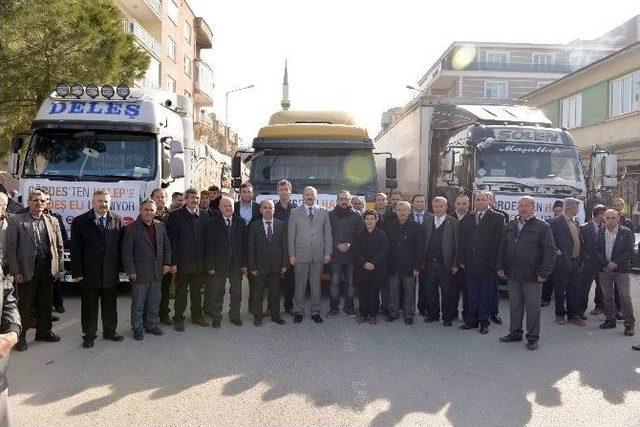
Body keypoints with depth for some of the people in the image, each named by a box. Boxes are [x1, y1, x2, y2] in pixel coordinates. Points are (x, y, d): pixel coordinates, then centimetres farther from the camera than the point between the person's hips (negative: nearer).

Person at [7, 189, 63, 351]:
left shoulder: (52, 221, 9)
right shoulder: (17, 220, -2)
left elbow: (59, 246, 11)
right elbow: (11, 248, -6)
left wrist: (59, 267, 4)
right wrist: (15, 271, -11)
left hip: (48, 270, 4)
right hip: (27, 270, -4)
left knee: (45, 303, 14)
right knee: (25, 305, 5)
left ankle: (43, 331, 29)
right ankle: (20, 336, 18)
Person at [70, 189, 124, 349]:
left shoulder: (117, 221, 4)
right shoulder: (80, 221, -2)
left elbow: (121, 246, 5)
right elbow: (75, 249, -4)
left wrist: (121, 267, -1)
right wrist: (77, 272, -9)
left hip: (111, 273, 2)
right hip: (89, 274, -2)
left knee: (110, 304, 14)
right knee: (89, 306, 8)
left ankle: (110, 331, 29)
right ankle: (89, 335, 21)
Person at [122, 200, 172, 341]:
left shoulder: (161, 226, 6)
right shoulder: (131, 228, -8)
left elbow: (167, 247, 13)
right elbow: (127, 252, -9)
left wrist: (167, 263, 5)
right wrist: (131, 271, -12)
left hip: (157, 272, 5)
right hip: (140, 273, -4)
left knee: (154, 302, 14)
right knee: (138, 304, 6)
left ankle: (152, 325, 29)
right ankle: (137, 328, 19)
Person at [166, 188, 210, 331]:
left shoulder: (204, 215, 7)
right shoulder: (176, 215, -5)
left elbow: (207, 238, 8)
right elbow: (172, 240, -8)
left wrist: (208, 260, 4)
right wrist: (173, 262, -13)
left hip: (200, 262, 4)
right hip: (183, 261, -4)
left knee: (197, 291, 15)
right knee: (181, 292, 5)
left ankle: (197, 316, 28)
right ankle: (178, 319, 16)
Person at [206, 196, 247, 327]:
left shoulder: (240, 222, 5)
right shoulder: (213, 224, -1)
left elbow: (244, 243, 4)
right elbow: (210, 246, -4)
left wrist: (245, 263, -1)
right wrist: (211, 266, -9)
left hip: (237, 264, 2)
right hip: (219, 264, -2)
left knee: (236, 292, 11)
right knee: (217, 292, 6)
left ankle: (235, 316, 26)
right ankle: (216, 318, 19)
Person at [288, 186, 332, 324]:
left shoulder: (323, 212, 9)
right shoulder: (295, 213, 4)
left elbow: (328, 233, 8)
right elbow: (291, 235, 3)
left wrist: (328, 252, 1)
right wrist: (292, 254, -3)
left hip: (318, 254, 1)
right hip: (301, 254, -1)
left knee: (316, 285, 8)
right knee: (300, 285, 3)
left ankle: (315, 312, 18)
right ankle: (298, 311, 15)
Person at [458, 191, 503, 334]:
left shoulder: (497, 218, -2)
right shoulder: (467, 218, 11)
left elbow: (499, 241, -7)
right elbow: (462, 241, 10)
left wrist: (493, 262, -12)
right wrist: (462, 260, 3)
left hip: (487, 264, -3)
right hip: (470, 265, 4)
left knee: (486, 295, 6)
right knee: (472, 295, 11)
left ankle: (484, 322, 17)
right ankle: (472, 320, 21)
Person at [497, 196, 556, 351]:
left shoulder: (542, 227, -3)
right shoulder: (510, 226, 12)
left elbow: (550, 251, -6)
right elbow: (502, 248, 16)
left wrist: (543, 273, -12)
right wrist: (500, 267, 8)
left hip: (532, 276, -4)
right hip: (512, 274, 5)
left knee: (532, 307, 3)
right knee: (514, 305, 12)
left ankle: (532, 337, 13)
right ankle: (515, 333, 23)